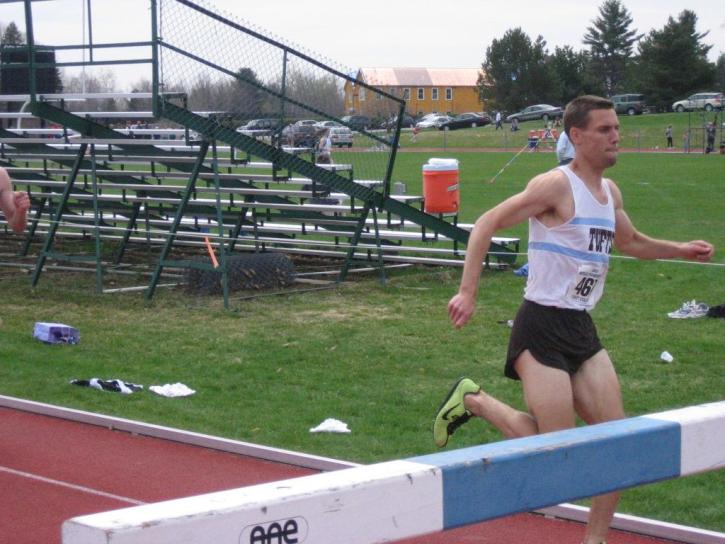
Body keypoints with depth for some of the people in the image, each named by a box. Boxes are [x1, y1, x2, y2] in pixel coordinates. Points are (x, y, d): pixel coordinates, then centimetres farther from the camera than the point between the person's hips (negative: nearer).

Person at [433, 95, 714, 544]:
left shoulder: (609, 191, 12)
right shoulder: (557, 185, -13)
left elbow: (629, 242, 32)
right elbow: (486, 225, -15)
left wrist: (678, 250, 17)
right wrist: (468, 293, -23)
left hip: (582, 329, 8)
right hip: (542, 328, -8)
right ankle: (474, 401, 12)